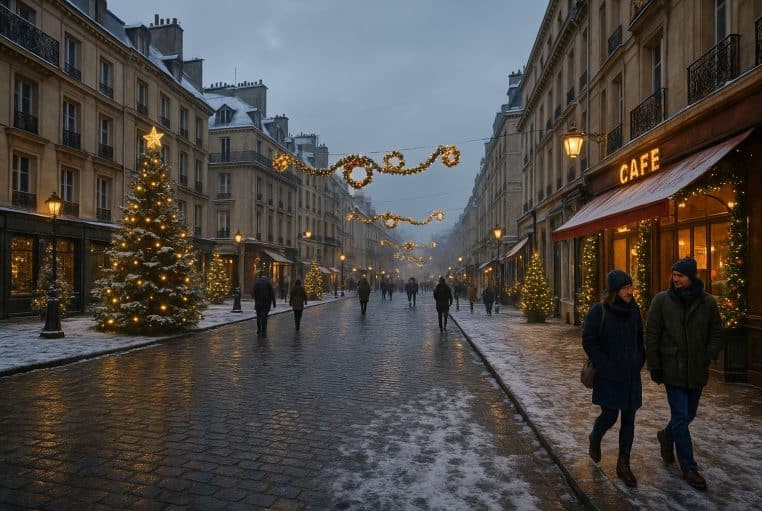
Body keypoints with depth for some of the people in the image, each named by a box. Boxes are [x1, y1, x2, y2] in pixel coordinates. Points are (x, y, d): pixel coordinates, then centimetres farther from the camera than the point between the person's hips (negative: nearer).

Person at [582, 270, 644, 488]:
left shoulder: (633, 310, 4)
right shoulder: (598, 311, -12)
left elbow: (640, 337, 17)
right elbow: (588, 341, -11)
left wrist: (639, 361, 7)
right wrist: (604, 366, -13)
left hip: (631, 376, 5)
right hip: (609, 377, -5)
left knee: (629, 419, 7)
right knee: (610, 415, -3)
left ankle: (623, 465, 19)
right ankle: (595, 439, 31)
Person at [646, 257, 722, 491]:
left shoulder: (708, 302, -2)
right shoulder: (662, 300, -8)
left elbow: (716, 334, 7)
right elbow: (652, 335, -5)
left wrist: (708, 357, -8)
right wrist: (654, 367, -7)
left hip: (697, 371, 3)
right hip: (673, 369, -3)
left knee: (689, 414, 16)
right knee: (681, 417, -2)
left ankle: (667, 436, 45)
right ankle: (689, 467, 13)